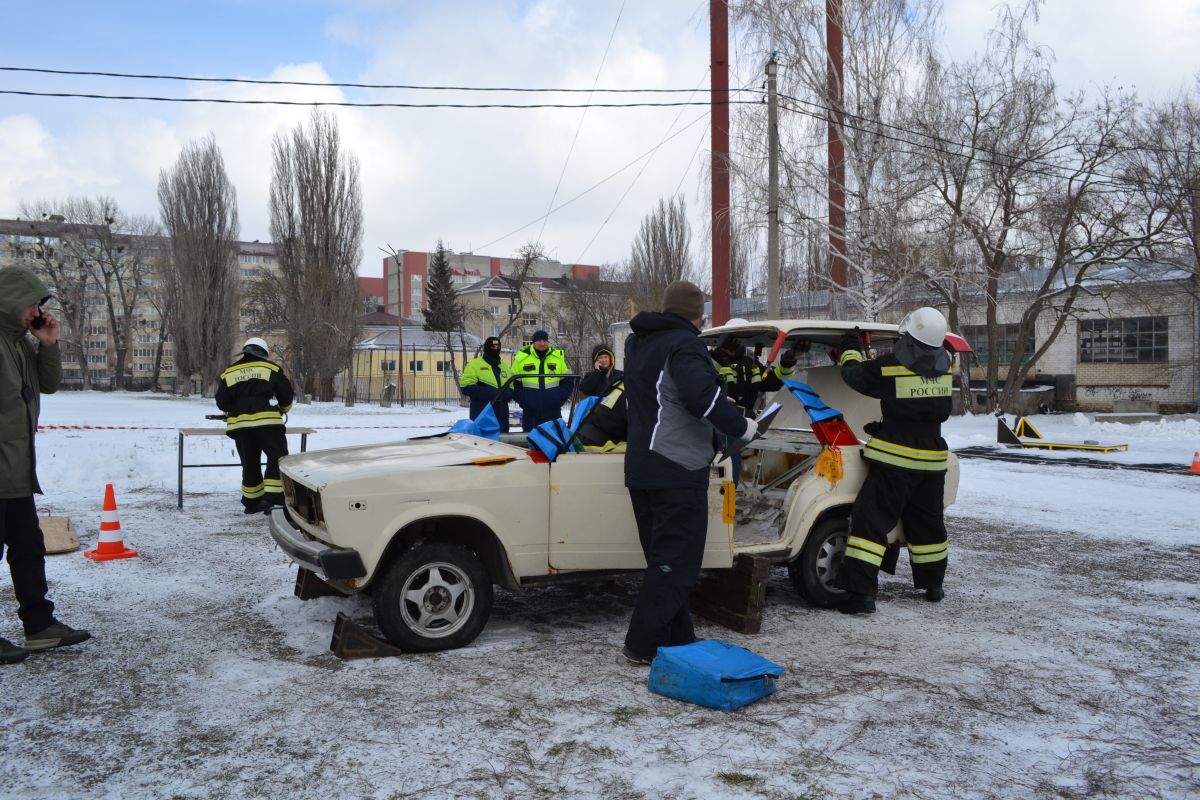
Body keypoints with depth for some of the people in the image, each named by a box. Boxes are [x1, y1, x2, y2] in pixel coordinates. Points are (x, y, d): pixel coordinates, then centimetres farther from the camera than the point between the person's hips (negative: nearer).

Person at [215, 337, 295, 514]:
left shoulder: (229, 372, 14)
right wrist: (283, 410, 27)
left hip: (239, 424, 4)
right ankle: (273, 497, -11)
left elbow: (221, 402, 12)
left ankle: (252, 503, 19)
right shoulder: (271, 368, 5)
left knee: (250, 463, 14)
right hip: (266, 421, -4)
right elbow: (286, 395, 8)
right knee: (278, 458, 1)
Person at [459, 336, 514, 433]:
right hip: (482, 415, -5)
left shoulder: (504, 367, 19)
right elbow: (466, 387, -7)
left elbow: (512, 388, 20)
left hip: (501, 416, 6)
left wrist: (506, 394, -6)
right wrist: (490, 393, -17)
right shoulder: (475, 364, 2)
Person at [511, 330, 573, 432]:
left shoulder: (559, 356, 4)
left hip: (553, 412, 1)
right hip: (530, 413, -1)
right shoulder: (521, 357, 0)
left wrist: (560, 398, -2)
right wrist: (522, 400, -5)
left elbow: (568, 381, 11)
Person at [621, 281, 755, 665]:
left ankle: (676, 639, 22)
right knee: (676, 561, -2)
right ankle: (643, 644, -1)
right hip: (678, 471, -9)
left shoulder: (637, 342, 15)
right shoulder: (684, 345, -15)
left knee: (663, 557, 15)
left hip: (640, 468, 9)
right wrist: (741, 427, -16)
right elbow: (702, 395, -29)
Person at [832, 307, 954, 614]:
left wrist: (849, 350, 21)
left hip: (895, 459, -5)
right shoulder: (944, 364, -2)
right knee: (927, 522, 21)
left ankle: (861, 592, -10)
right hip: (932, 459, 5)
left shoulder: (888, 367, -16)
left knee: (872, 520, -4)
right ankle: (933, 585, 35)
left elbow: (854, 376, -1)